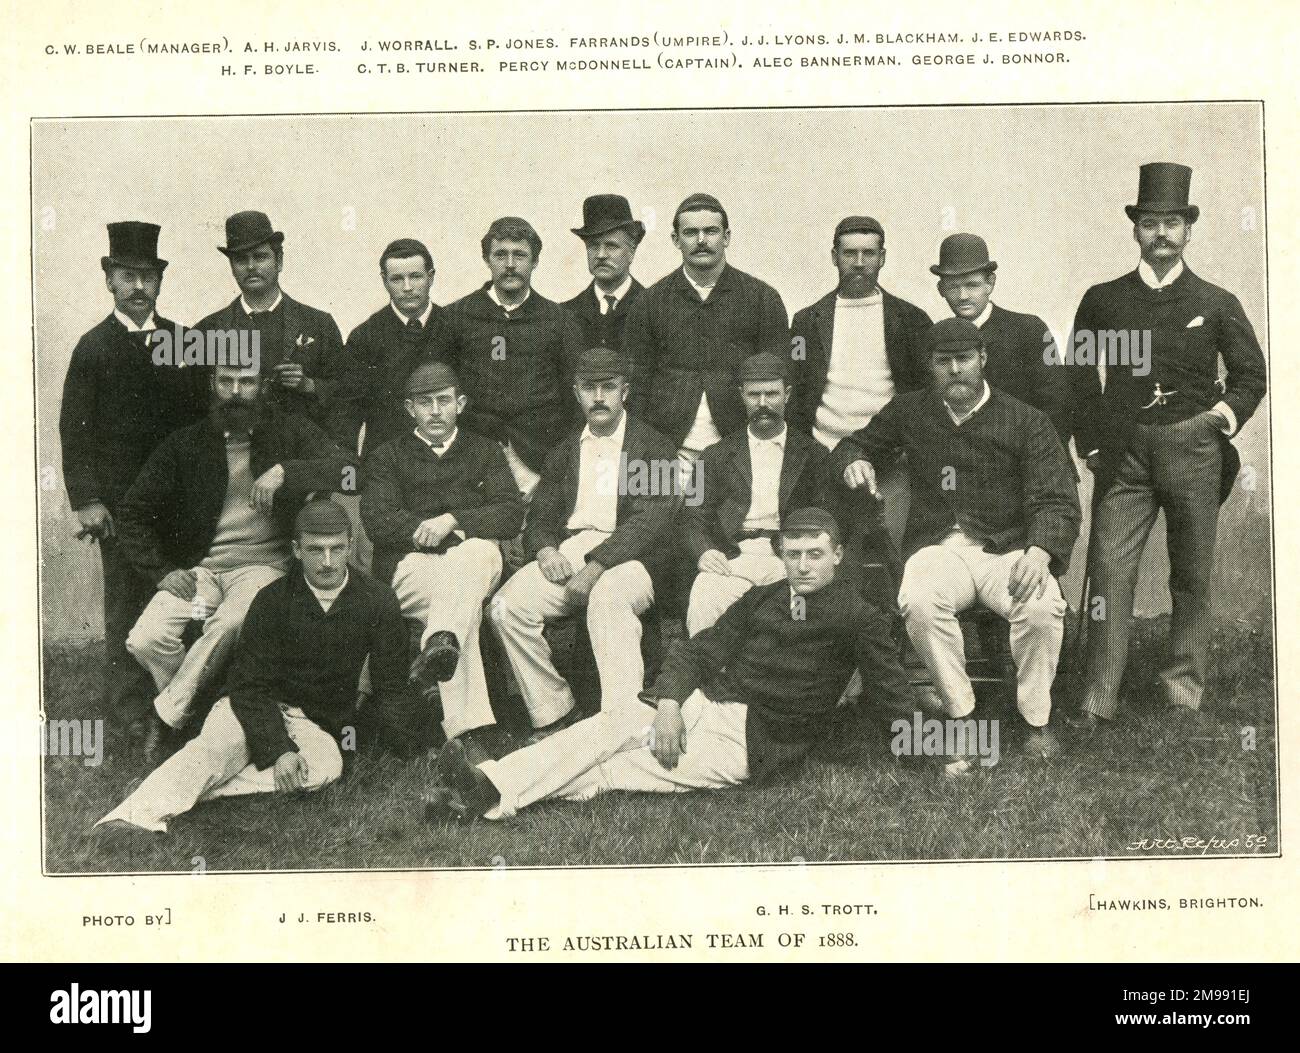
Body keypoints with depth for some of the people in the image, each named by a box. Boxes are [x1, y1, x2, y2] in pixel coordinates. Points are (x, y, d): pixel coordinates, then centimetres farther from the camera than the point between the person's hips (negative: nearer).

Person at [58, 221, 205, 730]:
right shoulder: (93, 348, 1)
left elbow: (201, 413, 10)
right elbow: (75, 430, -2)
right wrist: (86, 499, -9)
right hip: (119, 497, -2)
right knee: (125, 598, 2)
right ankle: (129, 703, 10)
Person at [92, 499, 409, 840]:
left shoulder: (378, 601, -3)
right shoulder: (273, 600, -6)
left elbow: (391, 688, 2)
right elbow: (251, 686, -8)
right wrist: (279, 749, -23)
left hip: (319, 726, 0)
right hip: (253, 709, 0)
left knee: (326, 765, -33)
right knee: (216, 745, -33)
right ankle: (138, 815, -50)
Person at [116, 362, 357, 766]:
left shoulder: (290, 433, 4)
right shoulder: (186, 444, 7)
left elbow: (348, 473, -10)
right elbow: (133, 513, 10)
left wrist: (284, 472, -23)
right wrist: (163, 571, -4)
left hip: (263, 563, -2)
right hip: (199, 566, 2)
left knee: (229, 624, -35)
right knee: (144, 639, -23)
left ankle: (166, 715, -14)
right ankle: (196, 712, 3)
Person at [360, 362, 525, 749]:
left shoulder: (485, 452, 24)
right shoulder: (387, 457, 21)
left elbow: (511, 515, 5)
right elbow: (377, 521, 2)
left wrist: (452, 521, -11)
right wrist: (427, 529, -13)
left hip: (475, 558, 1)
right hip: (410, 564, -1)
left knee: (477, 551, -39)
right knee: (467, 606, -37)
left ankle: (439, 645, -62)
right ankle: (467, 726, -54)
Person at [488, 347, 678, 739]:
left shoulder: (653, 447, 7)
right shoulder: (564, 453, 24)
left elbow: (652, 520, -7)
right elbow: (540, 518, 20)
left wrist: (596, 566, -18)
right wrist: (545, 549, -6)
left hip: (626, 558, -5)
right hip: (567, 555, 5)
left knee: (608, 596, -39)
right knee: (507, 605, -23)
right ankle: (554, 717, -14)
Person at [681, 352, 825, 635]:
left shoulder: (813, 455, 18)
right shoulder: (718, 455, 21)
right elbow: (693, 519, 14)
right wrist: (703, 552, -9)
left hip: (787, 560, -1)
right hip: (732, 557, 1)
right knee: (703, 604, -32)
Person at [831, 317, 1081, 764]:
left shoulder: (1025, 421, 4)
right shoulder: (908, 412, 12)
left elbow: (1056, 501, -3)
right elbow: (855, 444, 28)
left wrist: (1039, 552, -24)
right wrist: (853, 461, 1)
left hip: (1006, 548, -1)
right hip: (938, 546, 1)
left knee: (1043, 607, -33)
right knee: (918, 603, -35)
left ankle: (1037, 722, -8)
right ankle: (961, 718, -18)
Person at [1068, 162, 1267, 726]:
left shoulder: (1217, 304, 7)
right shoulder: (1102, 301, 7)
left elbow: (1252, 374, 17)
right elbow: (1080, 377, 14)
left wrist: (1226, 414, 3)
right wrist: (1092, 443, 7)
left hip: (1194, 452, 1)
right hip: (1123, 454, 0)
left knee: (1192, 577, 6)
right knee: (1109, 570, -8)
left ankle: (1184, 690, 18)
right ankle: (1097, 703, -5)